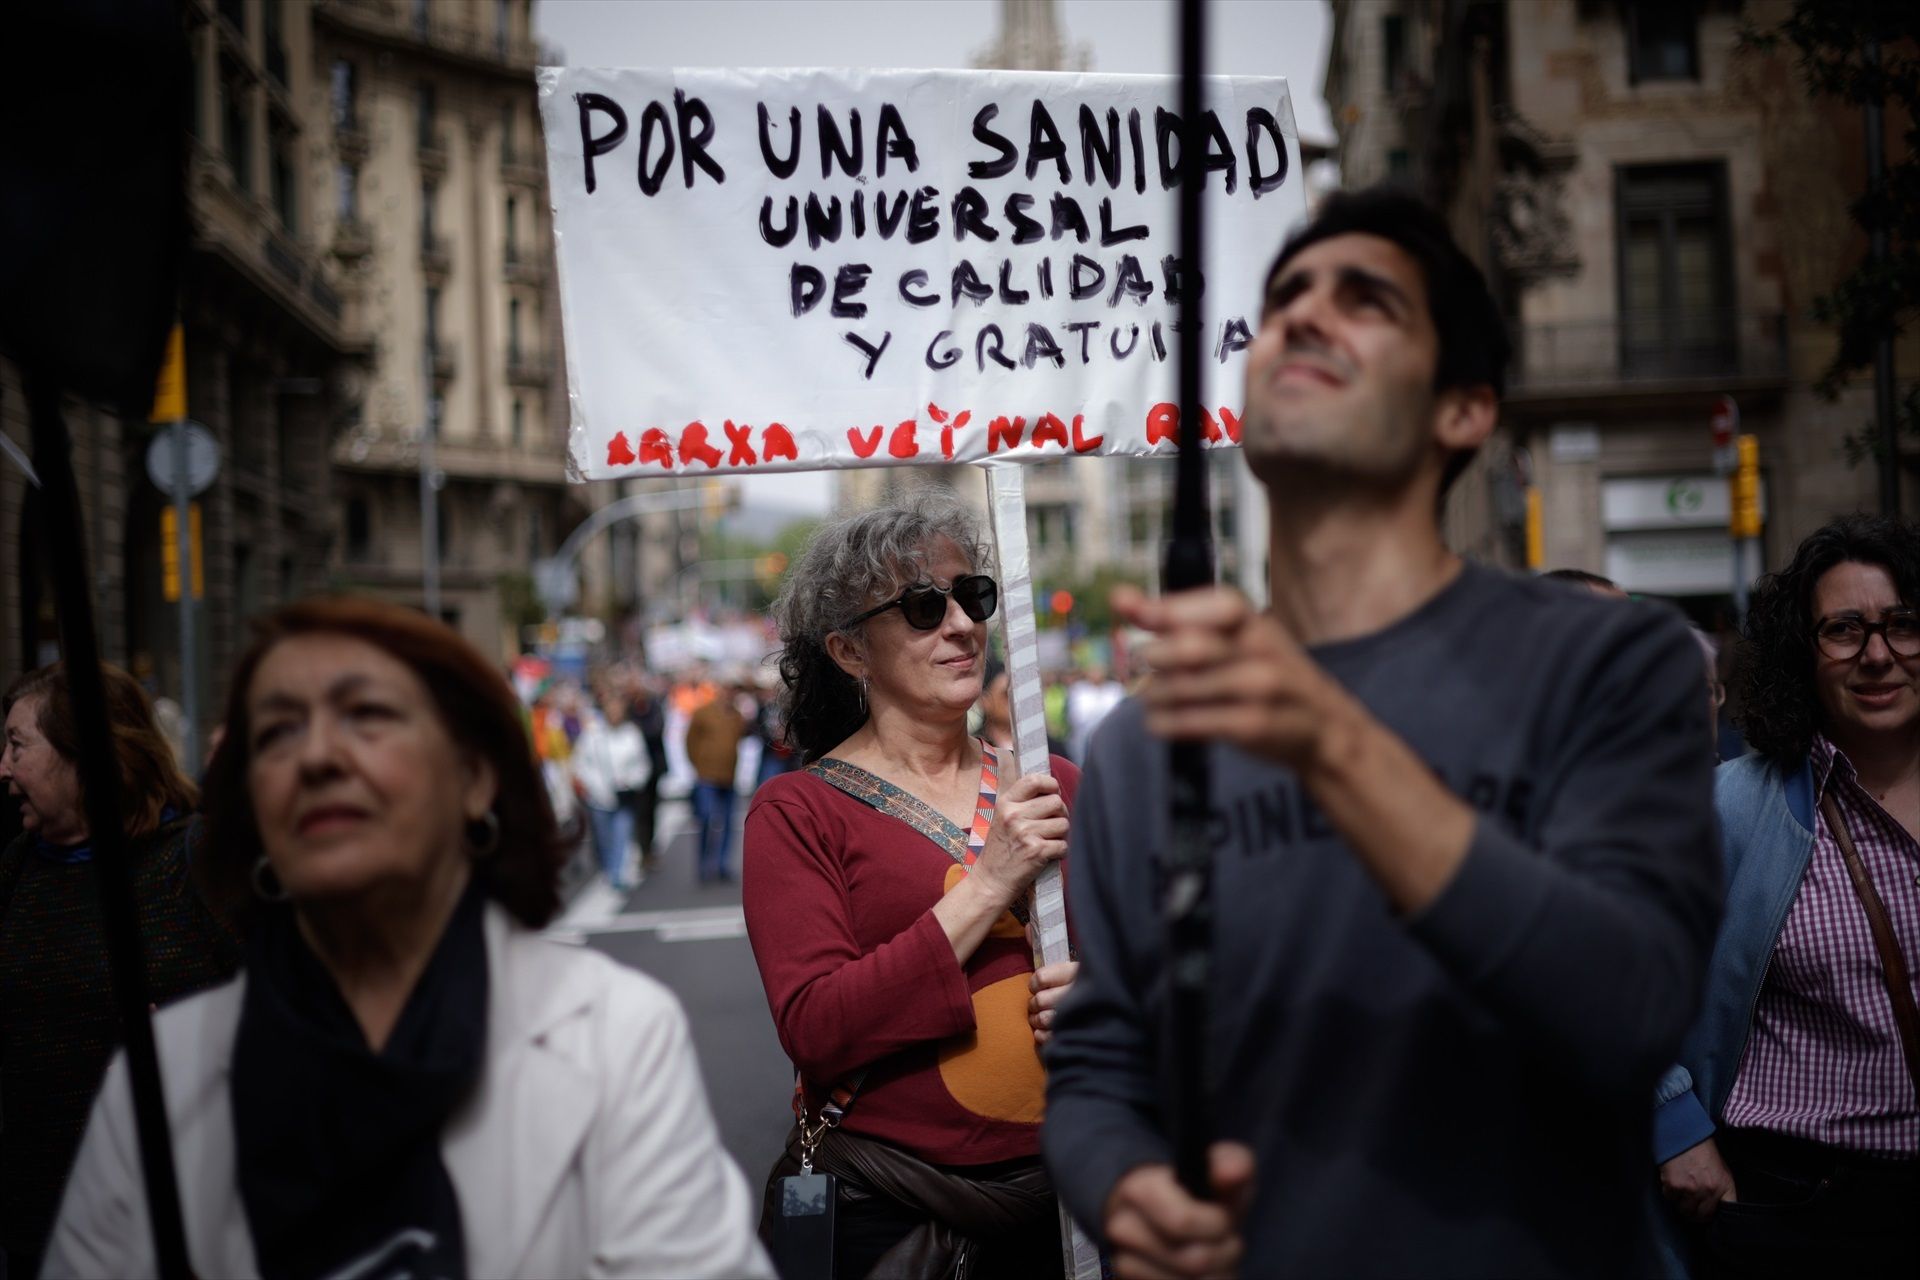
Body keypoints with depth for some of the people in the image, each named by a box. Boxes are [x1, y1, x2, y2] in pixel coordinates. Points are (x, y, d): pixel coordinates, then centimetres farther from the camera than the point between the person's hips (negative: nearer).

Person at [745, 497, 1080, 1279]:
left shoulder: (1055, 787, 6)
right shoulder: (796, 812, -5)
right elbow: (814, 1032, -17)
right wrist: (987, 886, -19)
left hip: (1062, 1202, 4)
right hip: (887, 1215, -4)